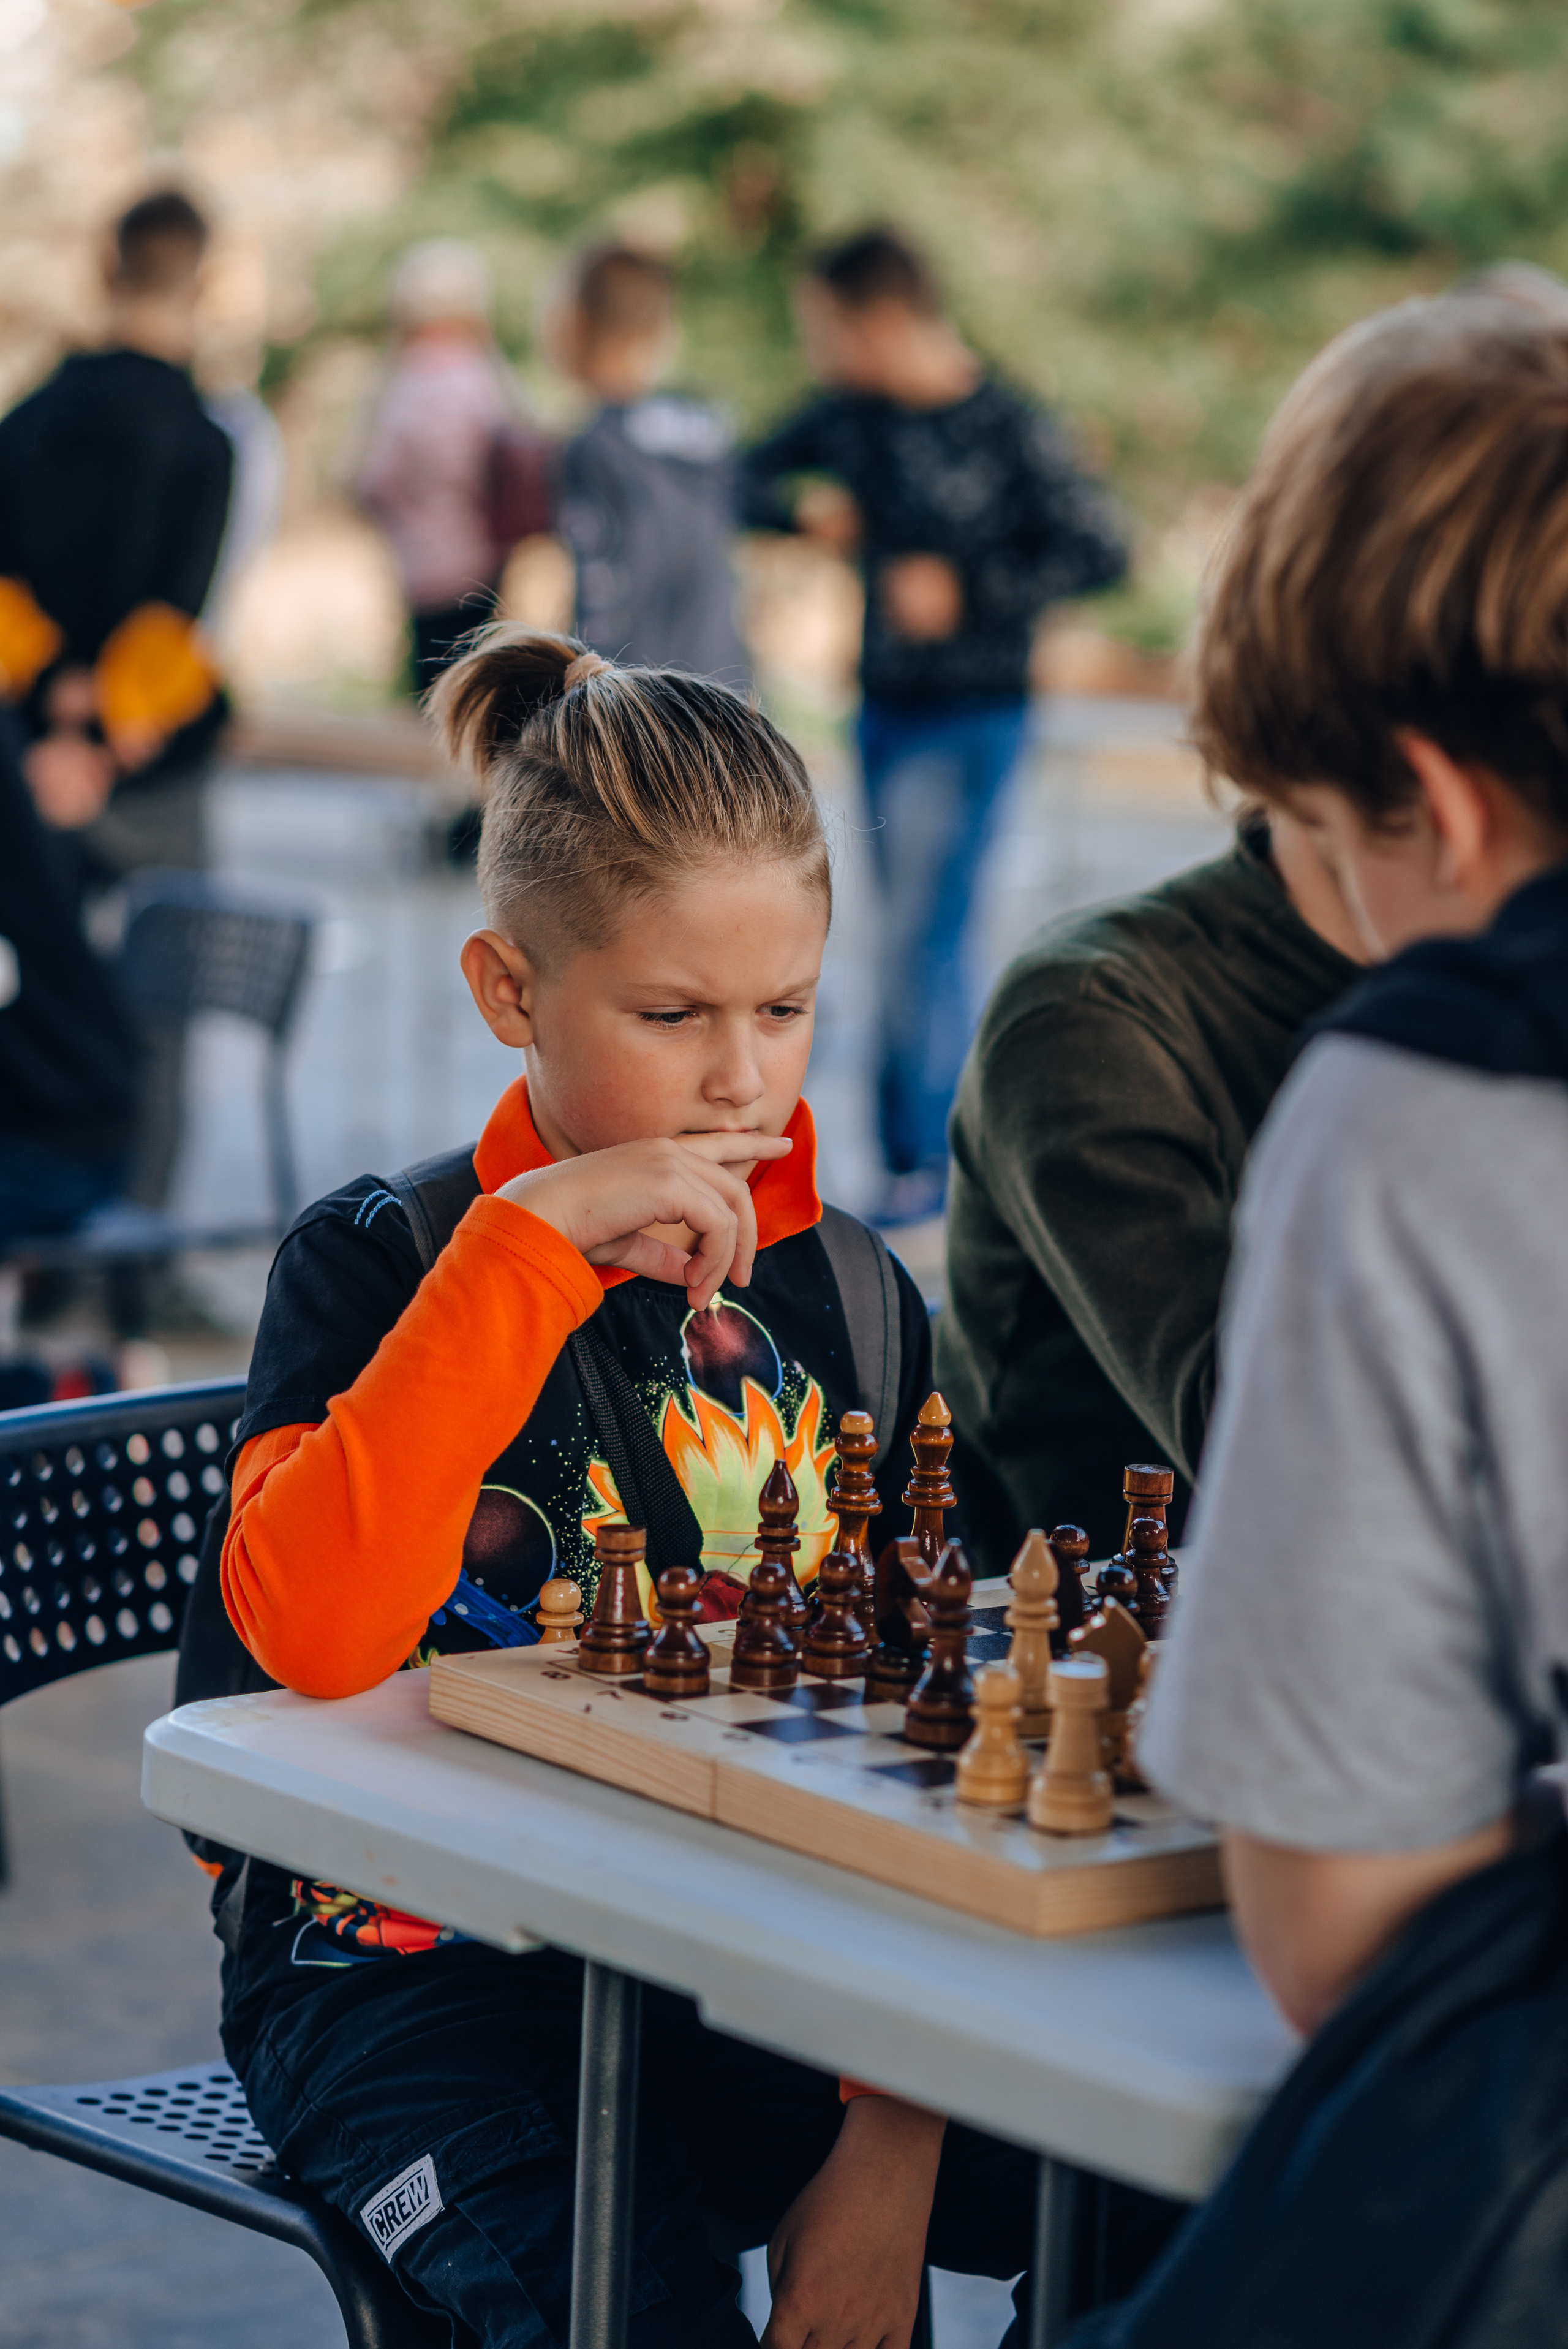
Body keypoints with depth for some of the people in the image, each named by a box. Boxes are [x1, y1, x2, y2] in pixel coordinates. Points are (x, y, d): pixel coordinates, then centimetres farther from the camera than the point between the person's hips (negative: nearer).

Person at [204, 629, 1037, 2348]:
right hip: (407, 1975, -4)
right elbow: (311, 1630, -25)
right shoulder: (380, 1259, -5)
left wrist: (892, 2135, -6)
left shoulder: (852, 1300, 7)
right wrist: (534, 1240, -24)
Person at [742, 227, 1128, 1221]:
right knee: (918, 936, 13)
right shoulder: (853, 414, 4)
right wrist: (802, 510, -7)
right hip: (884, 708, 7)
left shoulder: (1009, 427, -13)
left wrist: (967, 593, -17)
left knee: (921, 939, -6)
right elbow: (743, 479, 14)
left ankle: (923, 1156, 4)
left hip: (968, 718, -7)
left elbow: (1099, 551, -14)